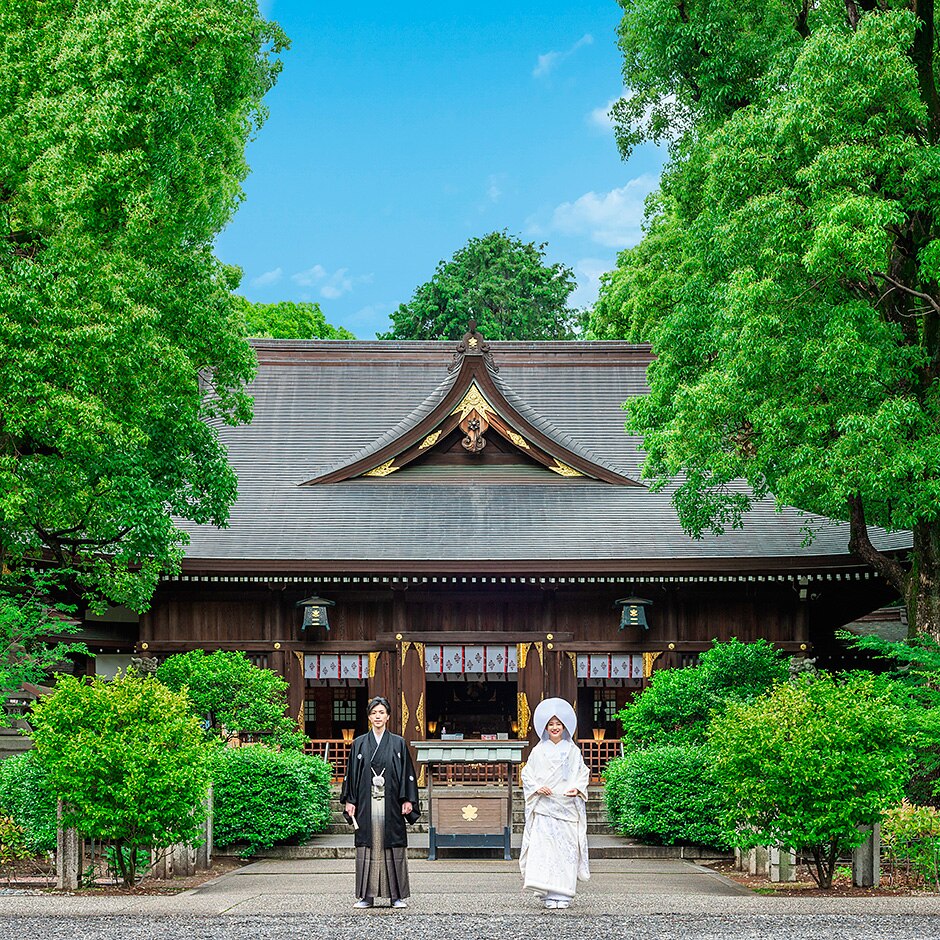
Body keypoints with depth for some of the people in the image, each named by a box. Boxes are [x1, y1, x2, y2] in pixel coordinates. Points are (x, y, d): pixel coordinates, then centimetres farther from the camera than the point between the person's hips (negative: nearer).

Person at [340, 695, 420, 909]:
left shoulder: (398, 743, 6)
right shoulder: (359, 744, 8)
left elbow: (407, 773, 5)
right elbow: (351, 774, 8)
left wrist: (408, 800, -3)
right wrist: (349, 801, 1)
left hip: (391, 803, -1)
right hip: (366, 804, 1)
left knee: (393, 847, 0)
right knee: (367, 847, 0)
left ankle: (397, 895, 5)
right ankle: (366, 895, 5)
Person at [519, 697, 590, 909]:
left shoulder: (573, 751, 9)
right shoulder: (539, 751, 8)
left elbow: (583, 774, 11)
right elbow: (527, 774, 9)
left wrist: (577, 788, -8)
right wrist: (537, 788, -8)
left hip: (568, 806, 1)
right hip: (544, 807, -1)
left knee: (567, 849, -2)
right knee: (543, 849, -10)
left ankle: (563, 895, 3)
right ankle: (548, 895, -9)